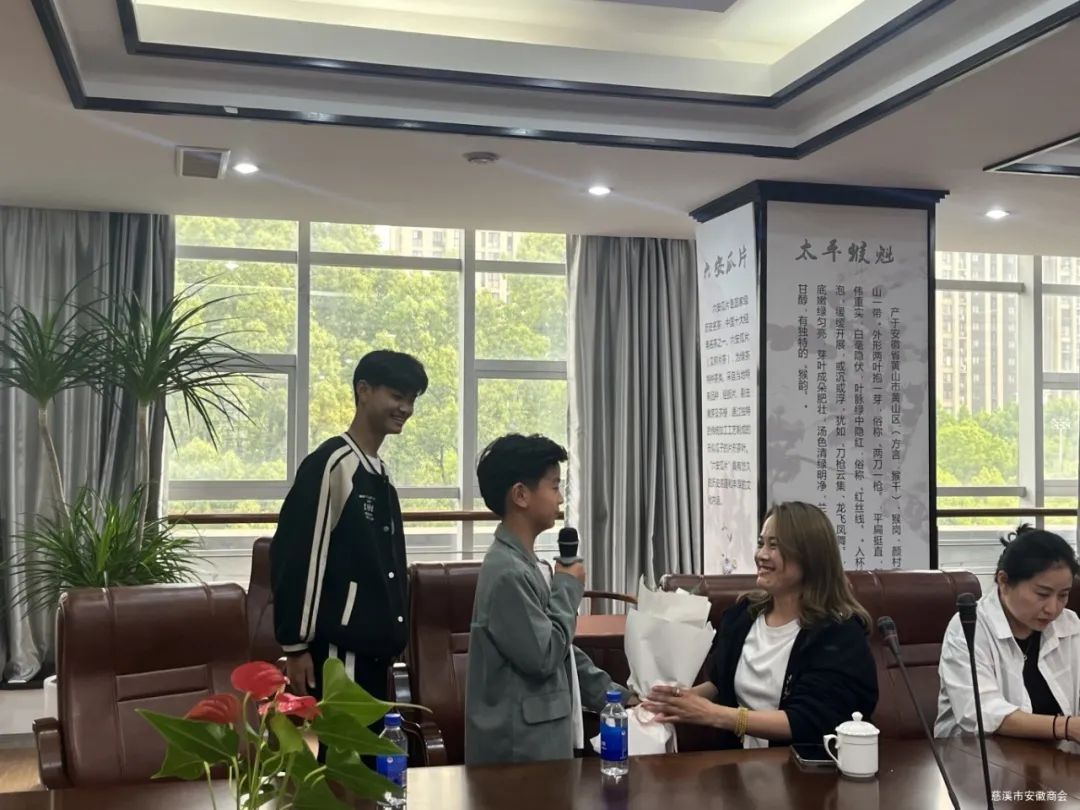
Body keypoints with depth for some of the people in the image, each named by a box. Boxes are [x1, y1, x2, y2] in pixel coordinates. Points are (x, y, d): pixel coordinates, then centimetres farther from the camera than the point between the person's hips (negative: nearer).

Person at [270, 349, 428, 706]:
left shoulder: (381, 475, 14)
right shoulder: (331, 463, -13)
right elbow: (295, 558, -16)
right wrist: (296, 645, -16)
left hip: (374, 648, 9)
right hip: (337, 650, -9)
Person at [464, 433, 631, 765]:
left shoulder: (526, 564, 11)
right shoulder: (507, 572, -21)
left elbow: (561, 649, 17)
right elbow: (544, 656, -22)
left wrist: (615, 696, 13)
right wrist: (568, 588, -11)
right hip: (519, 748, -10)